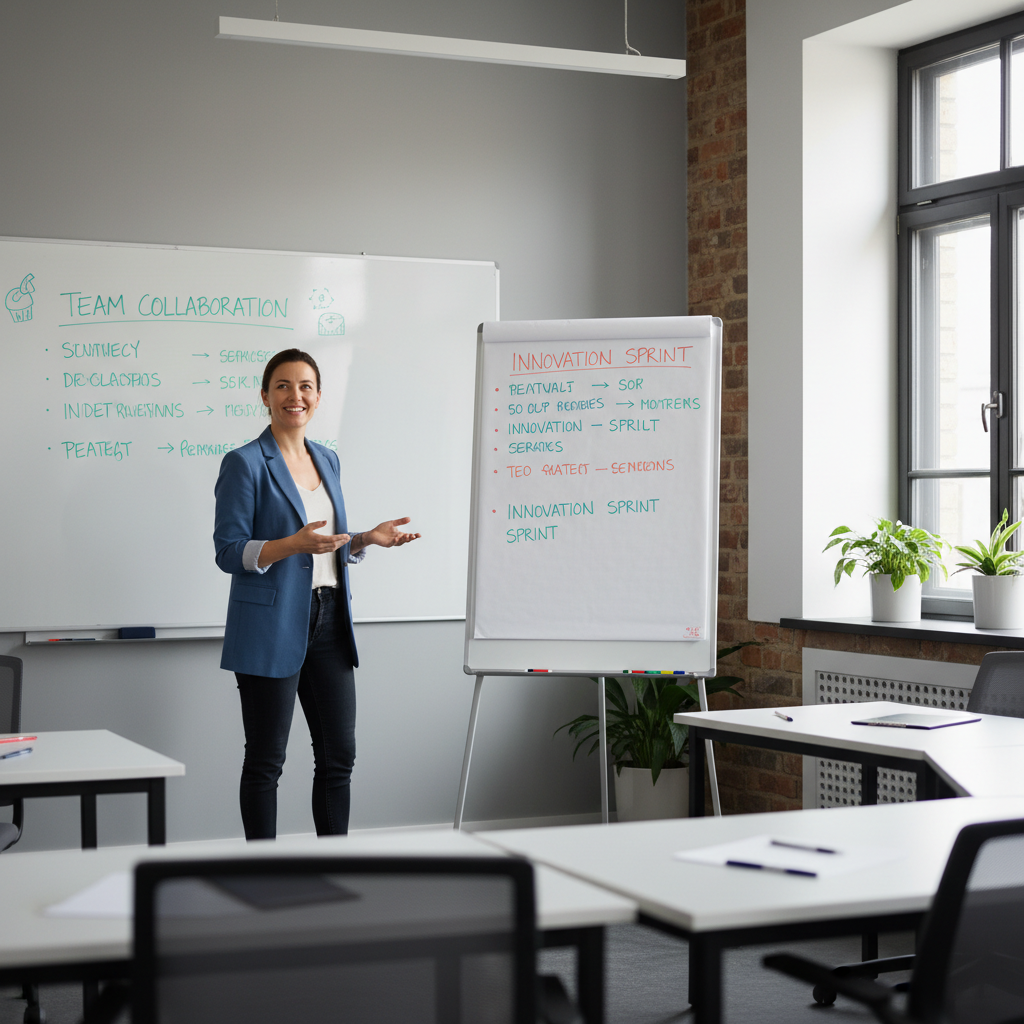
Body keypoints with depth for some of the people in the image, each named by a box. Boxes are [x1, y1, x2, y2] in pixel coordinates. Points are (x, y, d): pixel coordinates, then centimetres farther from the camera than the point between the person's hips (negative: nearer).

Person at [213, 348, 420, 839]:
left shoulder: (327, 460, 14)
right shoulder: (245, 463, -8)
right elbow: (229, 552, -11)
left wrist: (368, 538, 3)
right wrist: (293, 544, -25)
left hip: (327, 622, 7)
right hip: (271, 627, -7)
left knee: (338, 753, 10)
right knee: (265, 760, 2)